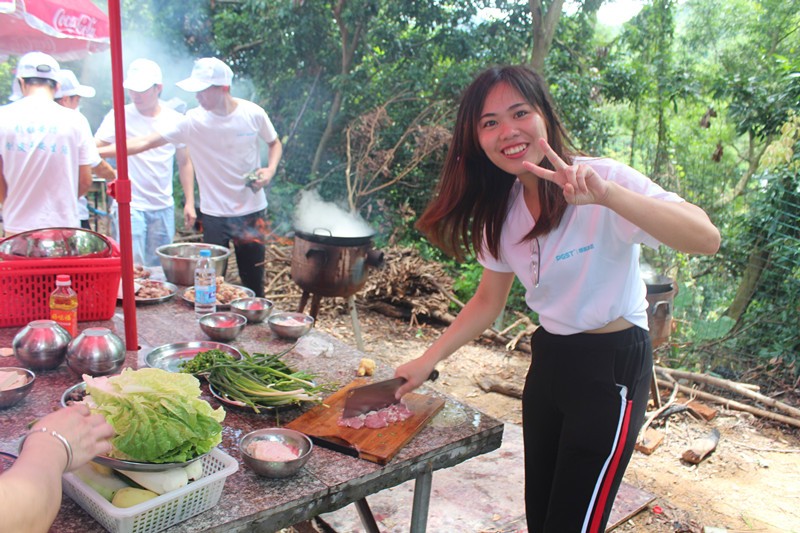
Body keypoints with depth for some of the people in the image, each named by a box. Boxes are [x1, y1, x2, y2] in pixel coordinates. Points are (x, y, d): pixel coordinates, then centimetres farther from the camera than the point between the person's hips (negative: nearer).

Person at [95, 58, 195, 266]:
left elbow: (184, 162, 10)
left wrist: (189, 202, 6)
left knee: (159, 267, 12)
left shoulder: (175, 120, 2)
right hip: (130, 205, -3)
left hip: (163, 207, 3)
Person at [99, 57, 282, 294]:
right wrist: (96, 152, -21)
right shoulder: (193, 121, -11)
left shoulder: (253, 114, -8)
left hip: (252, 211, 0)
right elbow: (146, 142, -14)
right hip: (215, 213, 0)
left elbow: (275, 143, 10)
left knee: (253, 281, 9)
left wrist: (270, 170, -10)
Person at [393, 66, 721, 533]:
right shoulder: (501, 210, 1)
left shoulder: (606, 178, -19)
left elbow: (707, 238, -33)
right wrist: (428, 361, 2)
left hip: (612, 367, -6)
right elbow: (489, 300, 10)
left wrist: (605, 194, -46)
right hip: (548, 362, 6)